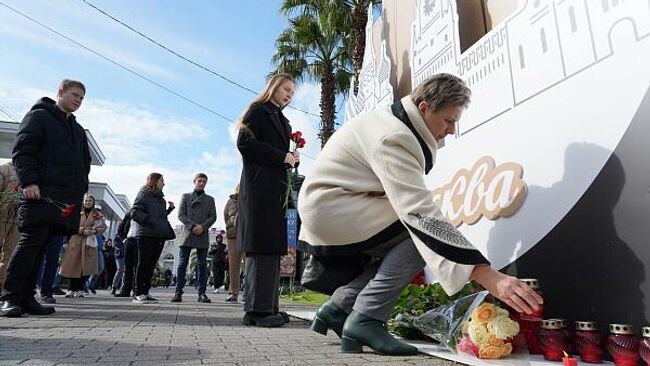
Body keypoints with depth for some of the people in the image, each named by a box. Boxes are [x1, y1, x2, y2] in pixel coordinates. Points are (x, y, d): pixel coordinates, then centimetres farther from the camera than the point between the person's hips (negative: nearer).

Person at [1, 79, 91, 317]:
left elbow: (85, 162, 27)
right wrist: (29, 181, -16)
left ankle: (26, 297, 8)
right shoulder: (39, 116, 6)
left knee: (40, 246, 5)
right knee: (31, 242, -10)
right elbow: (22, 150, -5)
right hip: (40, 194, -6)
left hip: (67, 199, 6)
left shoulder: (79, 130, 26)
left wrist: (81, 189, 13)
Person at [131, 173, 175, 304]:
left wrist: (170, 208, 13)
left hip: (159, 236, 7)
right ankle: (139, 294, 0)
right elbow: (135, 212, -10)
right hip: (146, 235, -7)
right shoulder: (144, 194, -1)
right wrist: (150, 220, -18)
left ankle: (145, 292, 12)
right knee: (143, 264, -4)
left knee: (151, 265, 7)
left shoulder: (160, 198, 22)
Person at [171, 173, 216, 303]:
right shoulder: (186, 196, 14)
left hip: (203, 235, 1)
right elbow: (181, 214, 4)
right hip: (187, 234, -1)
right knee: (182, 263, -3)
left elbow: (213, 217, 7)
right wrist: (192, 226, -11)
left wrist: (202, 227, -10)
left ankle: (202, 293, 4)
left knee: (202, 265, 1)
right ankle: (178, 292, 1)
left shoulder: (210, 199, 16)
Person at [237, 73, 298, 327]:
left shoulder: (282, 120, 28)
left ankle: (268, 308, 6)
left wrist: (292, 159, 8)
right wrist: (281, 156, -11)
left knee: (273, 247, 3)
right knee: (262, 246, -12)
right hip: (259, 187, -8)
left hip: (278, 189, 8)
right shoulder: (258, 111, 4)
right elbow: (245, 143, -9)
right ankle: (258, 309, -10)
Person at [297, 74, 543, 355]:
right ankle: (366, 319, -13)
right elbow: (421, 213, -34)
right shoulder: (393, 139, -25)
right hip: (330, 209, -10)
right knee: (420, 231, -20)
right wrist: (487, 275, -37)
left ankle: (338, 307, 14)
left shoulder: (392, 120, 7)